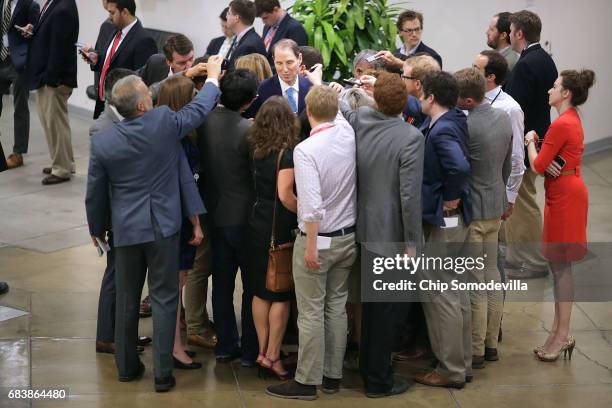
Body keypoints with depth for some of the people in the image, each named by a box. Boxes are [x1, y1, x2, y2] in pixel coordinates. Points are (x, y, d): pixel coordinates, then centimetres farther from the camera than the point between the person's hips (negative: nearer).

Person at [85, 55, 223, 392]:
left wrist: (96, 228, 19)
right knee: (164, 299, 4)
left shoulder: (102, 142, -8)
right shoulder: (164, 123, -15)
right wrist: (213, 78, 22)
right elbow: (199, 109, 4)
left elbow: (95, 194, 2)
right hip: (163, 227, -2)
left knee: (127, 301, 15)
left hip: (125, 229, 2)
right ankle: (162, 373, 5)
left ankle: (127, 366, 27)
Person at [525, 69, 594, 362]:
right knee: (558, 265, 13)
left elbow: (537, 166, -17)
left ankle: (563, 335, 1)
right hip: (566, 192, 10)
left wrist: (530, 140, 0)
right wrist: (538, 144, -10)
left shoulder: (562, 124, -19)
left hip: (565, 196, -10)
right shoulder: (572, 120, 12)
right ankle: (559, 331, 18)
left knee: (560, 265, -5)